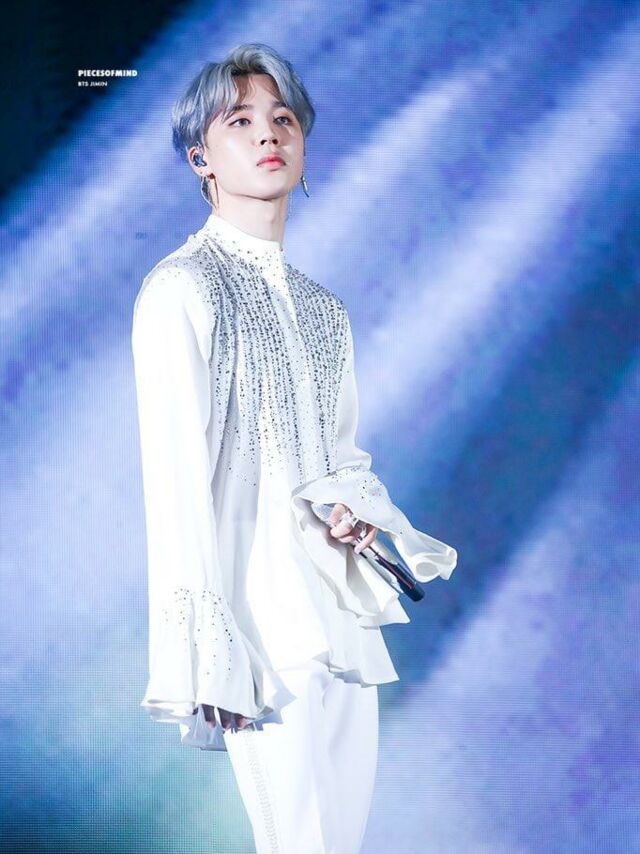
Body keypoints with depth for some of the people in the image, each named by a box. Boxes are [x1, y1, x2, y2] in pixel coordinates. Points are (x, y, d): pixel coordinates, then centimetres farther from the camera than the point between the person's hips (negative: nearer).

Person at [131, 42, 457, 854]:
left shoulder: (323, 310, 14)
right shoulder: (182, 290, -9)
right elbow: (179, 487, -13)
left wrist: (356, 506, -2)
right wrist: (208, 661, -17)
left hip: (344, 618, 7)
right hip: (265, 624, -7)